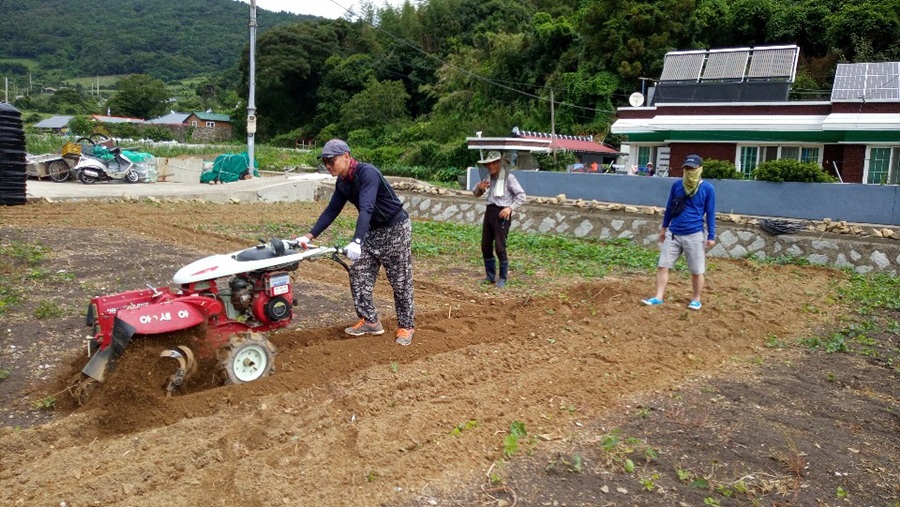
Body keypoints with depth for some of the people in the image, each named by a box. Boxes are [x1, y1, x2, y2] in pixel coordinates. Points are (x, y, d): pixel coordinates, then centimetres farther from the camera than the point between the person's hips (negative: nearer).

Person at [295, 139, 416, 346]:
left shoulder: (367, 173, -27)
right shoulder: (342, 182, 0)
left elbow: (366, 208, -39)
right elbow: (331, 210, 5)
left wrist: (356, 242, -51)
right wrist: (309, 236, -4)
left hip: (395, 228, -8)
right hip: (373, 230, 8)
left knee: (400, 281, 0)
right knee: (359, 275, 5)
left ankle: (406, 326, 12)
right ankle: (370, 321, 15)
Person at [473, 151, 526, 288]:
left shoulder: (508, 178, -7)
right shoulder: (489, 178, 12)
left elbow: (521, 196, -8)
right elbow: (477, 194, 23)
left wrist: (510, 207, -18)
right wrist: (479, 187, 1)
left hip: (502, 213, -7)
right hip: (489, 211, 7)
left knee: (500, 247, -8)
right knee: (485, 246, 8)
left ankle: (503, 278, 6)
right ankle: (490, 276, 22)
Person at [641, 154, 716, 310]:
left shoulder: (708, 189, -5)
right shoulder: (677, 185, 4)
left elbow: (710, 214, -1)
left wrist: (711, 236, -2)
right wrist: (664, 227, 18)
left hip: (694, 235, -3)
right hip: (673, 233, 3)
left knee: (696, 271, 6)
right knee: (663, 266, 1)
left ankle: (696, 299, 22)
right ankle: (658, 297, 8)